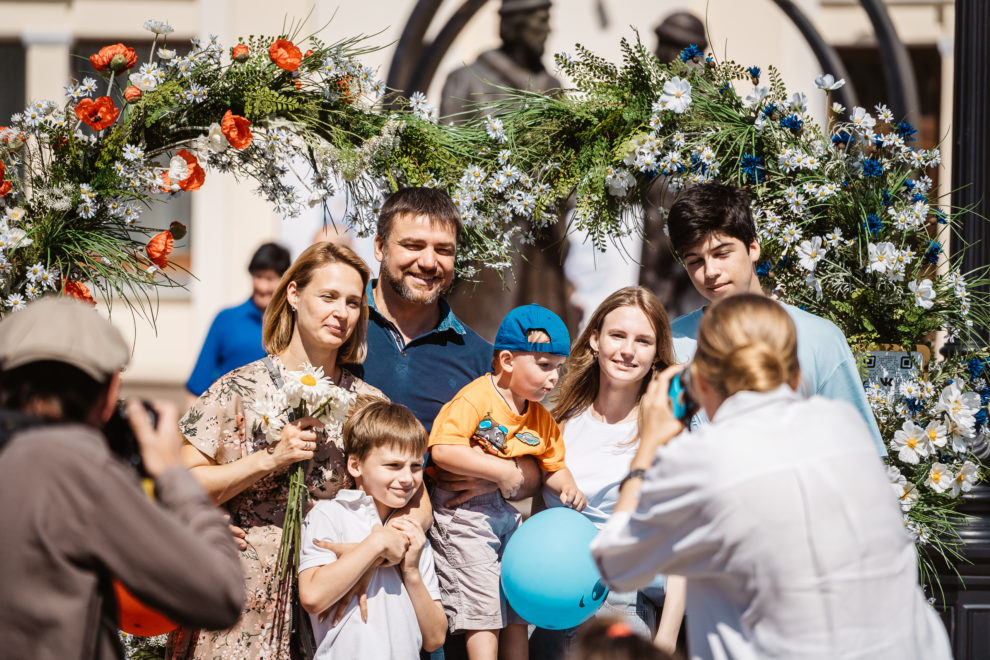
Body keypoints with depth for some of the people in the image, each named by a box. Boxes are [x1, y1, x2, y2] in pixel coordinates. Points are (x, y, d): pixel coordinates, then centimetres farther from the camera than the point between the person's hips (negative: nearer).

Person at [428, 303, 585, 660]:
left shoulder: (540, 417, 9)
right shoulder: (475, 399, -16)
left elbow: (554, 465, 19)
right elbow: (442, 451, -26)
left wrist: (567, 486, -5)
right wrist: (501, 471, -24)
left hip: (508, 512, 8)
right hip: (465, 512, -8)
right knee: (484, 606, -10)